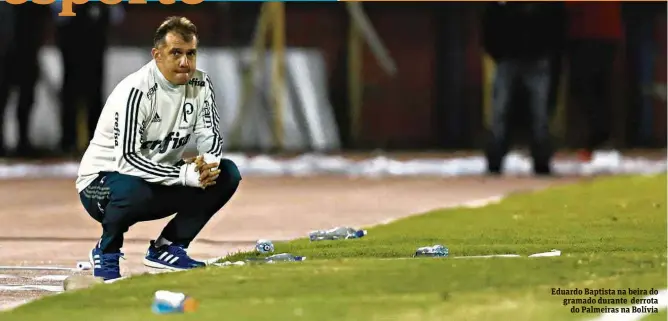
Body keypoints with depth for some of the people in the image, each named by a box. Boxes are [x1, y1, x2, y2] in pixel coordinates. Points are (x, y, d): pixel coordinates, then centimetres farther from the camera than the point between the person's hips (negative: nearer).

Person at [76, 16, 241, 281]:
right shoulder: (135, 91, -25)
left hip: (160, 177, 7)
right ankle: (106, 252, -8)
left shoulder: (200, 85, -5)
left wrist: (208, 161, -25)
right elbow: (127, 159, -30)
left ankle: (167, 248, 3)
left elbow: (210, 136, 0)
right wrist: (185, 174, -35)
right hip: (101, 183, -7)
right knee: (133, 190, -40)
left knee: (226, 174, -9)